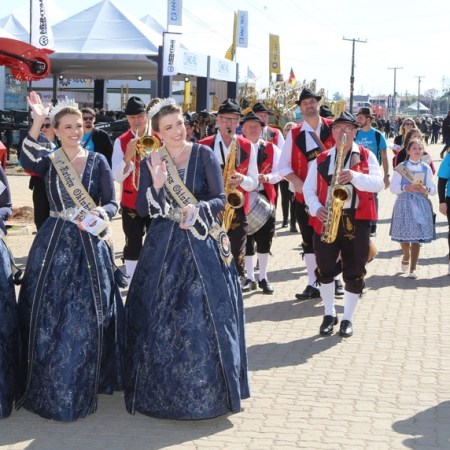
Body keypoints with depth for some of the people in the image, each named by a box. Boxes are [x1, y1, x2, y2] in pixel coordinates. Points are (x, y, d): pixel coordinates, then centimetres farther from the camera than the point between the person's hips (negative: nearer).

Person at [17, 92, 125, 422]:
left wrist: (98, 215, -24)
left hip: (89, 246, -1)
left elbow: (112, 204, -2)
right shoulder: (49, 161, 2)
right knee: (49, 316, 5)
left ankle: (82, 387, 20)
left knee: (85, 317, 3)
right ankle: (49, 388, 19)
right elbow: (26, 161, -22)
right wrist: (37, 121, -28)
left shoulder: (98, 161, 1)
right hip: (53, 245, 1)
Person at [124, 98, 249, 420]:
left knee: (203, 317, -3)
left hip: (201, 244, -2)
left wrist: (198, 210, -22)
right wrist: (156, 185, -18)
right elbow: (142, 209, -2)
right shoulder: (150, 162, 5)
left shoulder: (204, 154, -2)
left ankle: (206, 390, 11)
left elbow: (220, 200, -4)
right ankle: (162, 389, 18)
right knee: (160, 318, 4)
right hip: (163, 248, 2)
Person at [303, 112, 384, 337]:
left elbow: (378, 184, -8)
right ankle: (329, 314, 20)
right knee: (325, 269, 1)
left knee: (354, 272, 2)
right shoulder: (321, 159, 9)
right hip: (326, 220, 1)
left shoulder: (367, 156, 5)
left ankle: (347, 318, 16)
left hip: (357, 220, -1)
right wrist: (316, 208, -11)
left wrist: (355, 177, -24)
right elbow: (308, 188, 7)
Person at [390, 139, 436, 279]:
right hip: (404, 203, -1)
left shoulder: (426, 168, 7)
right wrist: (406, 188, -17)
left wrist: (426, 189, -12)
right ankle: (406, 255, 37)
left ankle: (413, 268, 7)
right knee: (404, 235, 3)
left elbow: (433, 189, 9)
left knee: (417, 236, -2)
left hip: (421, 204, 1)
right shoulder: (401, 167, 1)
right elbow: (393, 187, -1)